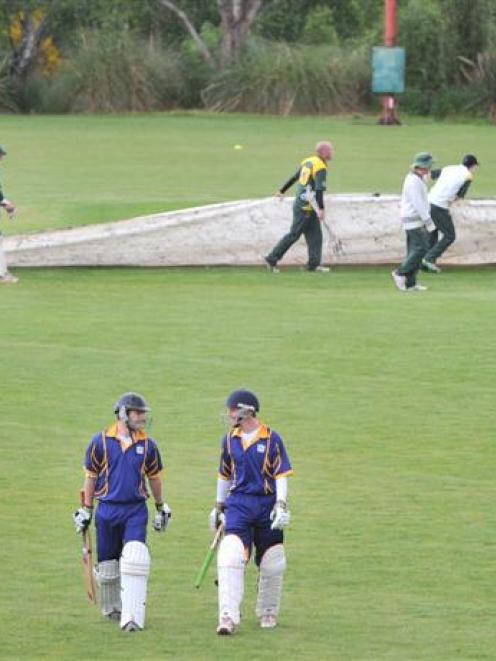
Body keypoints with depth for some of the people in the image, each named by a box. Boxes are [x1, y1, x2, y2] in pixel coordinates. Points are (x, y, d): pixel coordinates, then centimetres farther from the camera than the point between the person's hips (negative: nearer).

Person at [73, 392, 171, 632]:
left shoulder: (147, 444, 4)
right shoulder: (101, 441, -1)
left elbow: (154, 477, 16)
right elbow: (91, 477, 6)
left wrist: (161, 508, 21)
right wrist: (86, 511, 5)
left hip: (136, 511, 0)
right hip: (107, 510, 0)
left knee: (135, 560, -17)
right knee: (107, 565, 8)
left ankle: (132, 617, -18)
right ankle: (112, 609, 31)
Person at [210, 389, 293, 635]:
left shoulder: (271, 439, -3)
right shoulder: (230, 440, 8)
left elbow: (281, 474, -5)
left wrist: (281, 505, -15)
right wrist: (218, 507, 21)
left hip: (267, 504, -2)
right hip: (238, 505, 2)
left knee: (271, 564, 6)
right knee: (230, 559, -16)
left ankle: (268, 613, 26)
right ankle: (228, 618, -20)